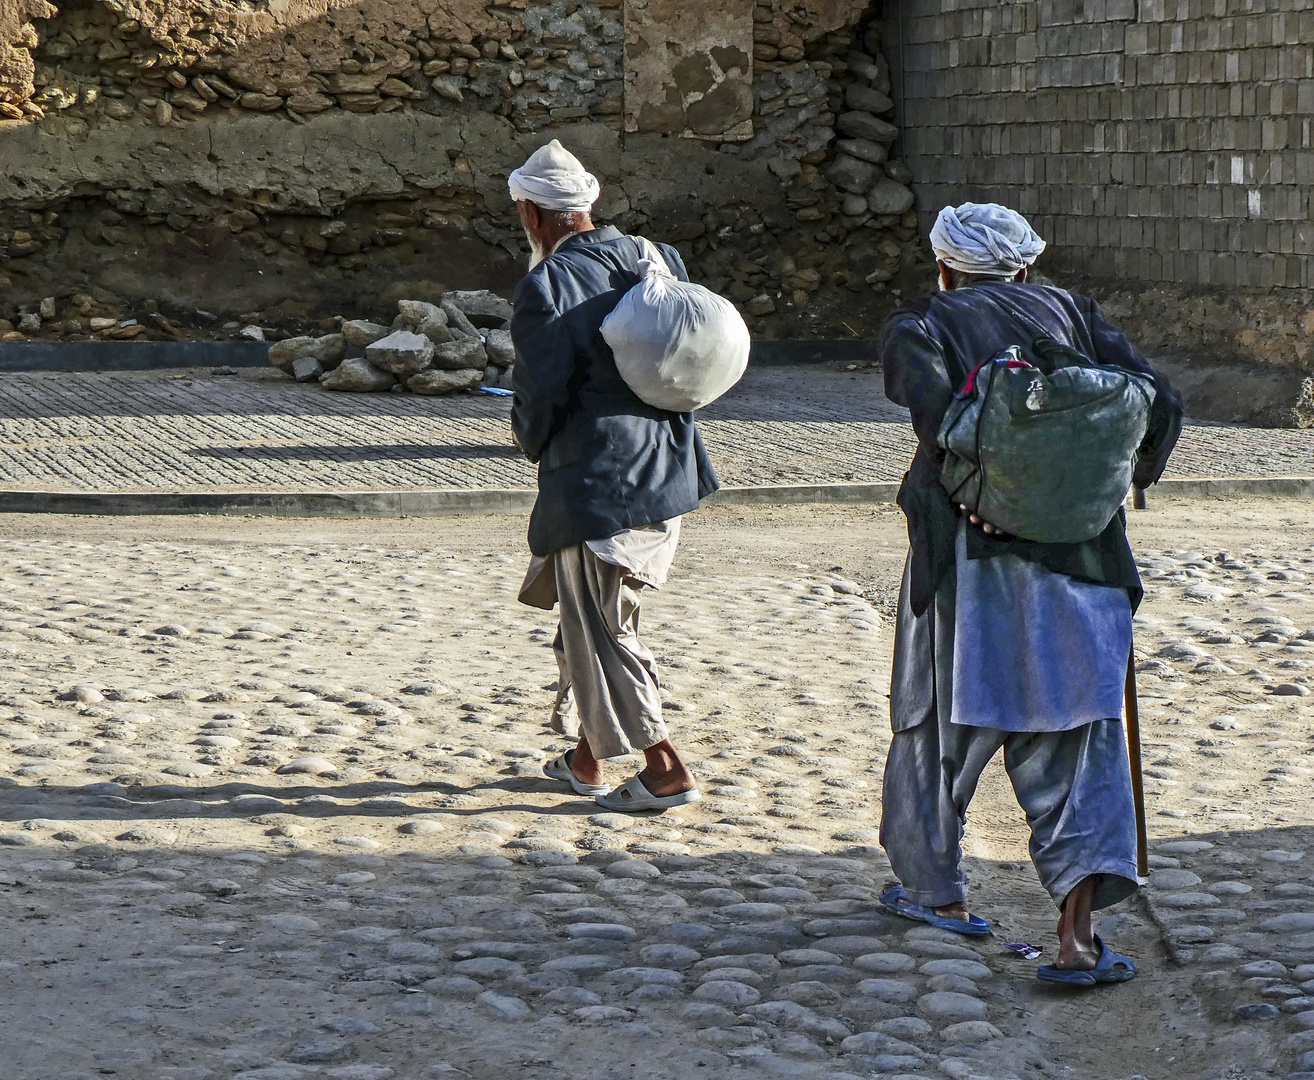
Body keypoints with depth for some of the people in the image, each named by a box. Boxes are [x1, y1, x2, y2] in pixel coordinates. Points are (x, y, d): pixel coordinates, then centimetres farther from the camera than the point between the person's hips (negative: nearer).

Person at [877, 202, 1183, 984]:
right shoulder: (1070, 312, 13)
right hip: (1080, 559, 2)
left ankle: (939, 888, 34)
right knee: (1079, 740, 2)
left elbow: (934, 406, -19)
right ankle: (1077, 934, -11)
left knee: (944, 719, 18)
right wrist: (1123, 481, 16)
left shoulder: (921, 325, 3)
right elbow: (1159, 403, 3)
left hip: (973, 557, -2)